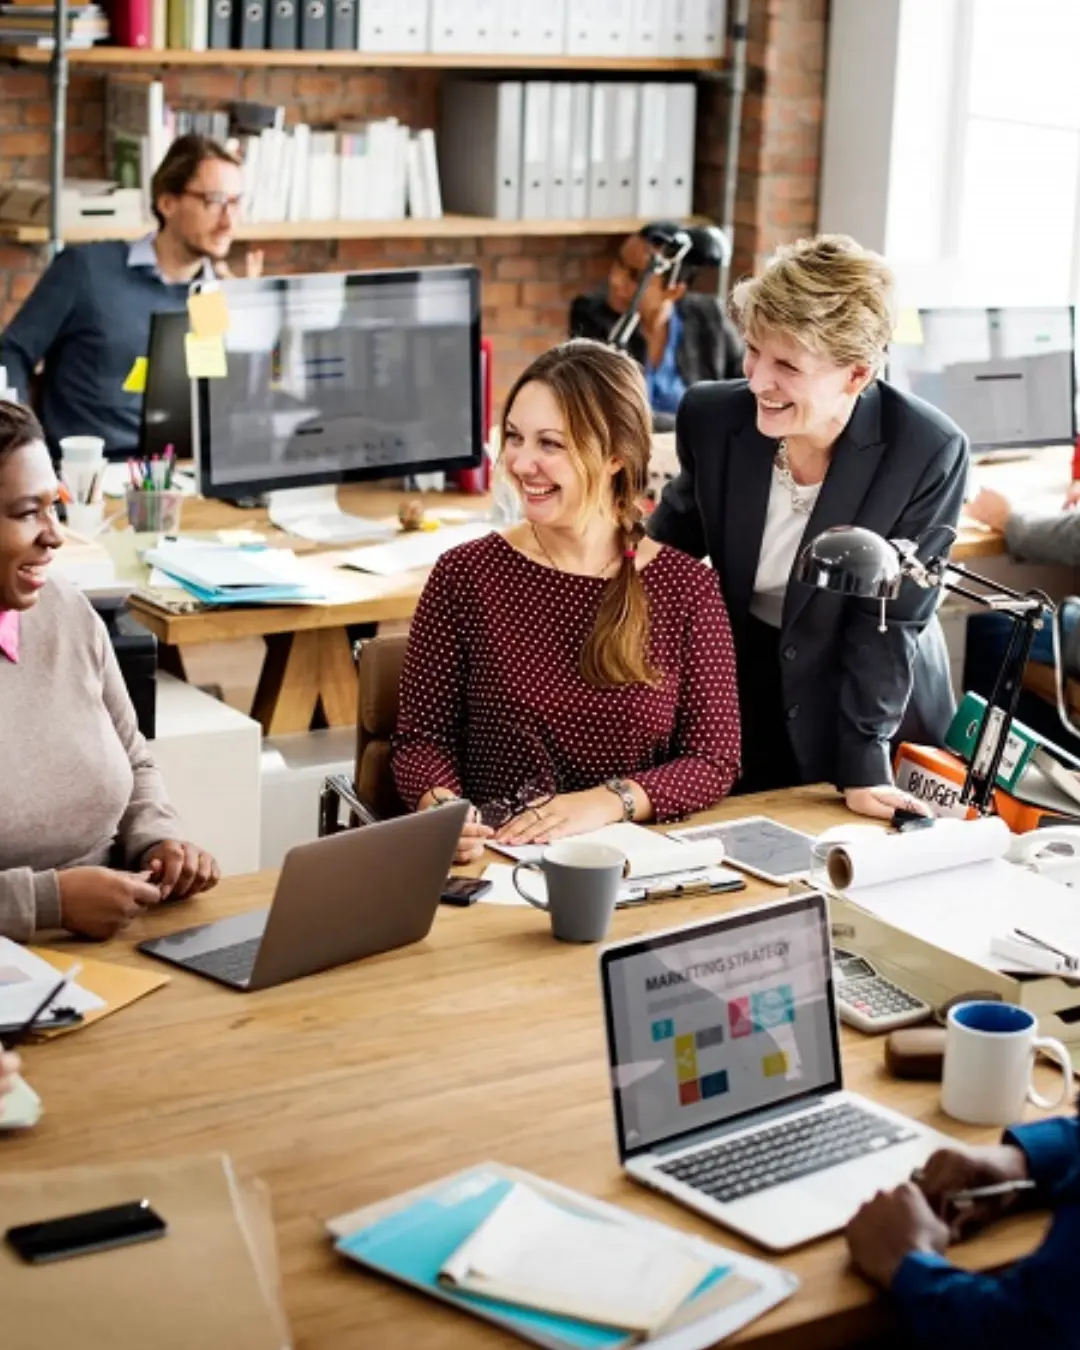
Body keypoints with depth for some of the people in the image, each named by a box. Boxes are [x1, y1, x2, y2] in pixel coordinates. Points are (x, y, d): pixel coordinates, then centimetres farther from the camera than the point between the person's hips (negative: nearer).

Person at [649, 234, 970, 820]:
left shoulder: (929, 451, -24)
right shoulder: (709, 416, -16)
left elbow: (890, 619, -18)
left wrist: (862, 764, -20)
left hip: (882, 702, -2)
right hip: (741, 697, 2)